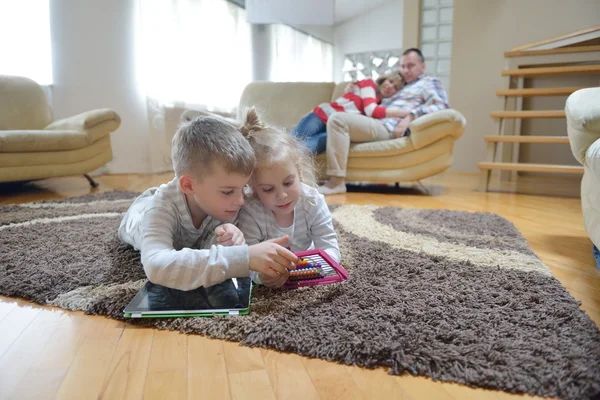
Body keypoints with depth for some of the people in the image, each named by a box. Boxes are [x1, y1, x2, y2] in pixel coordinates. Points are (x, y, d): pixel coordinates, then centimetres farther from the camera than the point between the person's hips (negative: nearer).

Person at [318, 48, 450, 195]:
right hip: (377, 124, 9)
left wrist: (411, 116, -22)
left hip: (388, 129, -9)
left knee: (337, 119, -25)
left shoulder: (429, 82, 13)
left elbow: (440, 105, -7)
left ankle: (336, 182, -29)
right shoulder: (401, 86, 36)